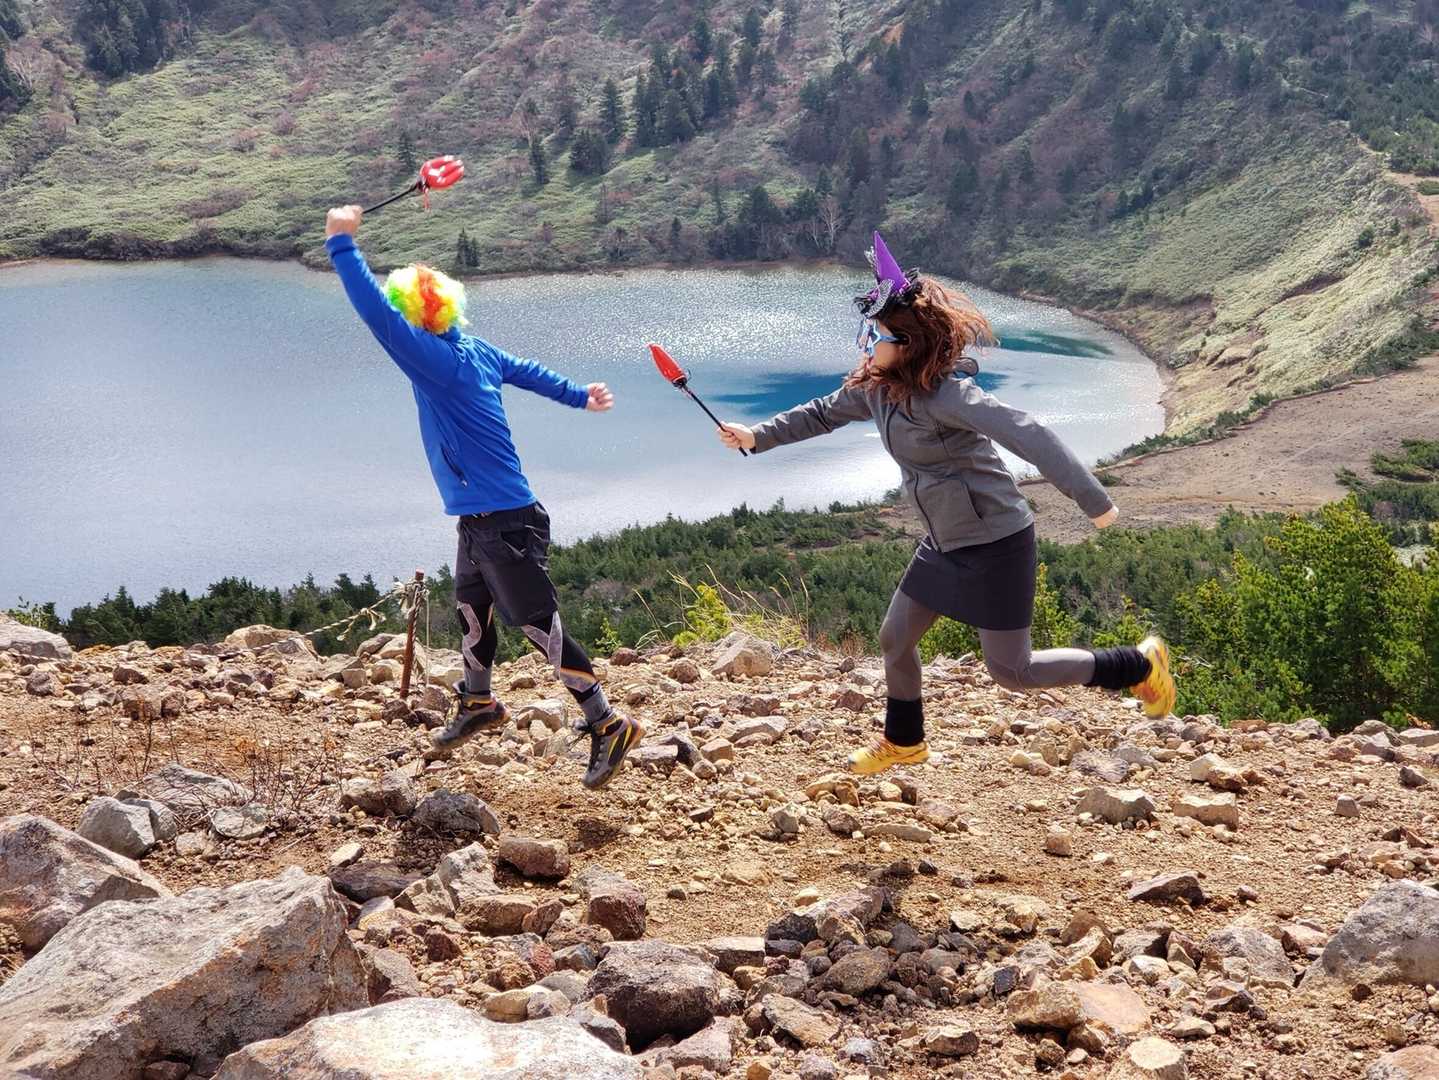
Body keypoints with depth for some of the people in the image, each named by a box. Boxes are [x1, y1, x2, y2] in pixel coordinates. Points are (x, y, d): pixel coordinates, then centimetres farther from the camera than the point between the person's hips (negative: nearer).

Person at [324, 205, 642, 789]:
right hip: (481, 520, 10)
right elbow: (527, 370, 20)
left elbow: (375, 313, -27)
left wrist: (341, 243, -20)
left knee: (539, 626, -5)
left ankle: (609, 725, 2)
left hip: (505, 524, -10)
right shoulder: (476, 350, 5)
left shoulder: (438, 360, -21)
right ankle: (478, 705, 46)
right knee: (471, 609, 25)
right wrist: (579, 396, 34)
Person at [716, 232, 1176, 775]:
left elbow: (1028, 434, -35)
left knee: (1011, 670, 1)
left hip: (997, 544, -8)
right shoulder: (873, 387, -2)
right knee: (896, 638, 16)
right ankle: (903, 741, 41)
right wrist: (758, 436, 13)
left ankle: (1138, 665, 18)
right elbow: (822, 414, 18)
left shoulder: (943, 392, -28)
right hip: (946, 542, 8)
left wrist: (1092, 501, -40)